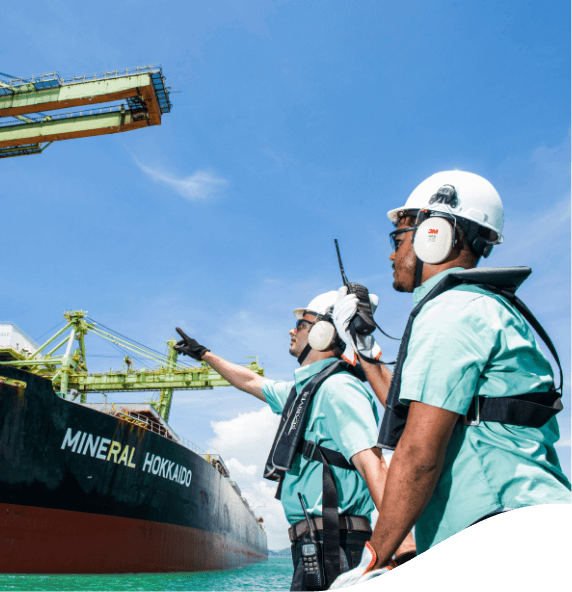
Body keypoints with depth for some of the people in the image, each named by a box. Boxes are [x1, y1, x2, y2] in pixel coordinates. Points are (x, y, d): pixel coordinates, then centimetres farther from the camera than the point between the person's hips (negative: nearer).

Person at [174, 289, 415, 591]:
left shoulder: (338, 389, -14)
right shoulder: (304, 390, 18)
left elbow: (374, 467, -25)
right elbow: (252, 382, 33)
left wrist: (404, 549, -32)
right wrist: (203, 354, 43)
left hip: (330, 544, -9)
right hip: (312, 543, 9)